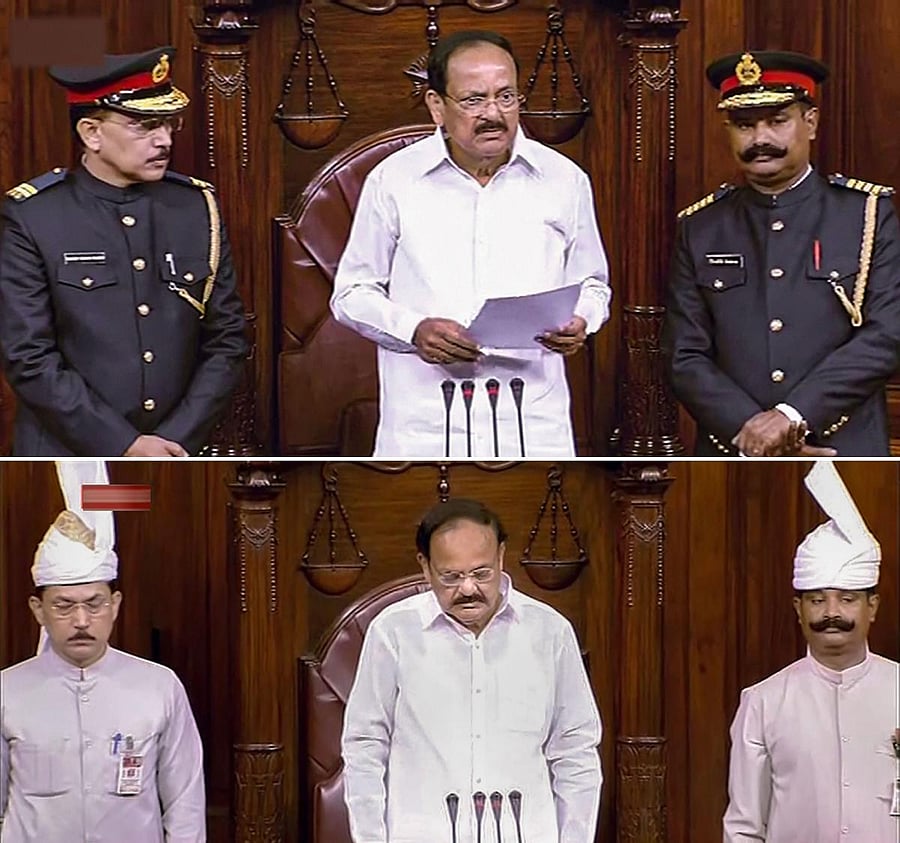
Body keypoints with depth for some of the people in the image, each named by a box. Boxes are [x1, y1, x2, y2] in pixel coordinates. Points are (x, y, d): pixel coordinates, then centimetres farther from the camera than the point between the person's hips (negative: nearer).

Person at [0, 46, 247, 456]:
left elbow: (226, 341, 4)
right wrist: (124, 446, -14)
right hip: (70, 454, -3)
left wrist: (176, 440, -7)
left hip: (177, 448, 3)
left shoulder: (197, 208, 3)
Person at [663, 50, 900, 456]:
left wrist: (792, 415, -16)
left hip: (841, 451, -1)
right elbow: (685, 358, 1)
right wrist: (750, 430, -13)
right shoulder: (700, 229, 5)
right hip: (731, 451, 1)